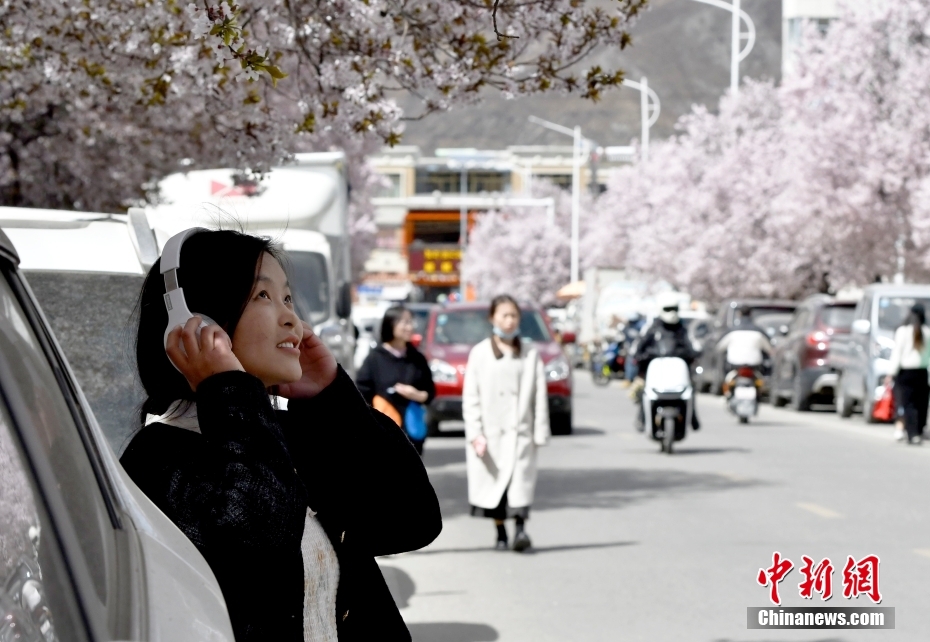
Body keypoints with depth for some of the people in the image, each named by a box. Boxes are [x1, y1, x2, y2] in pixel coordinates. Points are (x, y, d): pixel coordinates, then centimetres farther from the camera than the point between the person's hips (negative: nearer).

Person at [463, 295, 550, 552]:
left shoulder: (530, 354, 6)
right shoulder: (479, 354, 3)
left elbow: (540, 395, 5)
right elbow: (470, 397, 0)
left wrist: (540, 432, -1)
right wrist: (475, 434, -8)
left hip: (520, 432, 0)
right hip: (490, 433, 0)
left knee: (521, 481, -15)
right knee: (494, 483, 5)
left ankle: (520, 528, -19)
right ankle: (500, 533, 15)